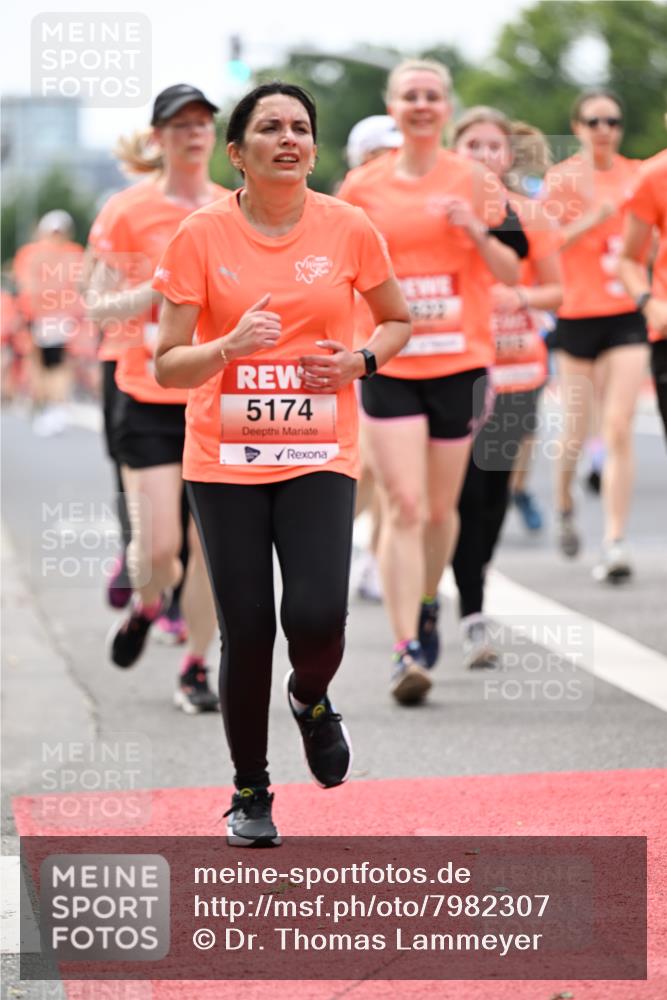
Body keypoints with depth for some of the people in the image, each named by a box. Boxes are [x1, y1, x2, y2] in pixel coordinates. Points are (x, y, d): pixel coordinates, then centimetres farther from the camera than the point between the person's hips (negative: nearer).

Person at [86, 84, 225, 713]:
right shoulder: (127, 212, -2)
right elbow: (99, 308, -2)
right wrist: (158, 289, -17)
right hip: (147, 400, -2)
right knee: (158, 547, -9)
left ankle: (195, 668, 12)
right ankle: (145, 605, 26)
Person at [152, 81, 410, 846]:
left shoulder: (348, 229, -2)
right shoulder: (201, 237, -5)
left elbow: (397, 321, 15)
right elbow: (167, 365, -4)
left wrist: (360, 360, -6)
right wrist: (229, 346, -24)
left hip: (319, 458, 0)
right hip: (225, 460, 0)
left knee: (317, 616, -17)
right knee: (247, 632, -1)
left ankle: (310, 699, 20)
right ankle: (249, 793, 20)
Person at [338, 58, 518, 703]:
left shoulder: (472, 181, 2)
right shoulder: (363, 186, 3)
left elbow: (511, 274, 2)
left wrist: (477, 231, -16)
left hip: (459, 361, 1)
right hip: (388, 365, -1)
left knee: (440, 508, 10)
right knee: (403, 507, -12)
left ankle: (427, 605, 38)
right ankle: (406, 651, -13)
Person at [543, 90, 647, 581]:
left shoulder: (638, 176, 6)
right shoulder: (561, 179, -1)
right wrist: (590, 220, -20)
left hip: (628, 314, 1)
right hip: (577, 314, -1)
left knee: (619, 428, -10)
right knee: (576, 430, 6)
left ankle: (615, 542, -10)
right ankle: (565, 506, 37)